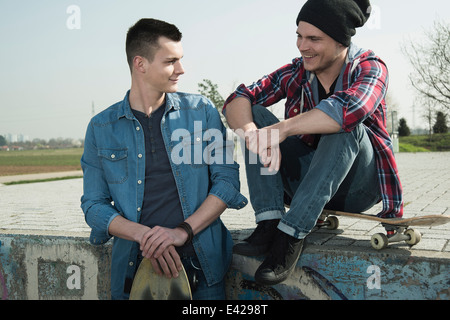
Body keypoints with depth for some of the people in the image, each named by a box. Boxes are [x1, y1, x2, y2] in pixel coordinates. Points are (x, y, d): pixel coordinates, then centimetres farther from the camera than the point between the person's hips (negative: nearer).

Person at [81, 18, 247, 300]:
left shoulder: (201, 111, 2)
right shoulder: (101, 128, 3)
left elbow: (227, 179, -1)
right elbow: (94, 205, 2)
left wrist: (184, 230, -14)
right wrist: (143, 235, -16)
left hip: (201, 262, 0)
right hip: (134, 264, 0)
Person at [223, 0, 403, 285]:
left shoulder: (370, 68, -11)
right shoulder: (296, 73, 0)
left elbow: (350, 107, -35)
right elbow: (238, 100, -12)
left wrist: (281, 129, -43)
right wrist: (250, 131, -35)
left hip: (355, 187, -3)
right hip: (306, 181, 4)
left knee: (345, 125, -32)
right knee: (256, 113, -12)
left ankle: (293, 232, -32)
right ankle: (269, 222, -25)